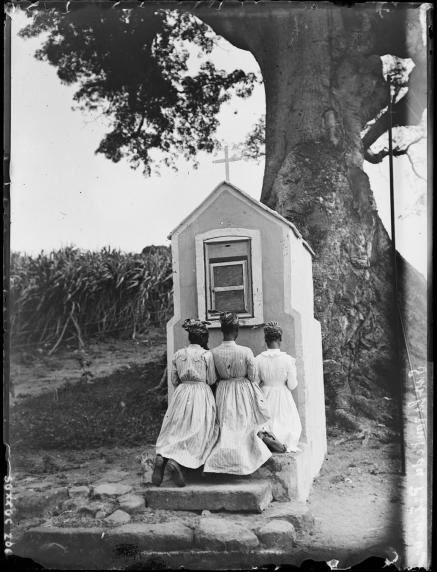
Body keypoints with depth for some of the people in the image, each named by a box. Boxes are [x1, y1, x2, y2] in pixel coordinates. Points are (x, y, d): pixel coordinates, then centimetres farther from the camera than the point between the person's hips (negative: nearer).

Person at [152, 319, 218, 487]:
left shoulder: (177, 354, 6)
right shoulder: (206, 355, -7)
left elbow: (174, 380, 10)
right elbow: (211, 380, -2)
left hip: (181, 394, 4)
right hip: (202, 394, -4)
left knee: (174, 430, 10)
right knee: (197, 432, -2)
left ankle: (160, 457, -13)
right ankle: (175, 461, -21)